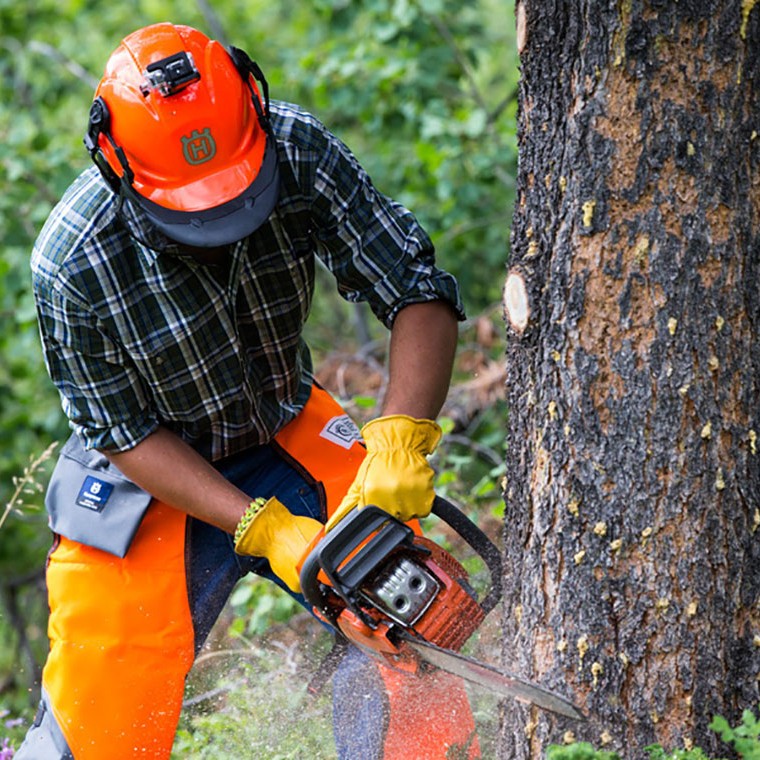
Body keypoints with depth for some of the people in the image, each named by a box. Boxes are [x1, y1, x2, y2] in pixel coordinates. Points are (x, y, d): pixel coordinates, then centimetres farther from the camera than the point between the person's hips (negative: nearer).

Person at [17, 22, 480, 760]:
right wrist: (265, 530, -25)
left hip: (288, 436, 3)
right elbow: (127, 436, -17)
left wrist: (401, 441, -34)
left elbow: (418, 292, -20)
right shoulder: (73, 264, -29)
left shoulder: (298, 152, -23)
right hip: (153, 479, -3)